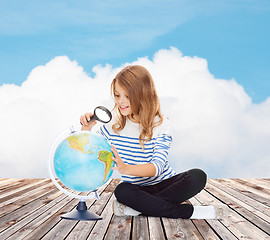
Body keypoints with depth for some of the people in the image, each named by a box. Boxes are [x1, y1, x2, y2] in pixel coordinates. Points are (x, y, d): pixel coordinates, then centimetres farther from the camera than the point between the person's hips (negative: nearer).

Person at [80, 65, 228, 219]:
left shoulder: (160, 124, -10)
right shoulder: (113, 126, 0)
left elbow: (158, 166, -22)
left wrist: (125, 168, -40)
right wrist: (86, 130, -12)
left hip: (165, 182, -1)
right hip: (137, 188, 1)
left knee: (198, 177, -28)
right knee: (122, 191, -34)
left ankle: (137, 207, -27)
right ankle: (189, 212, -28)